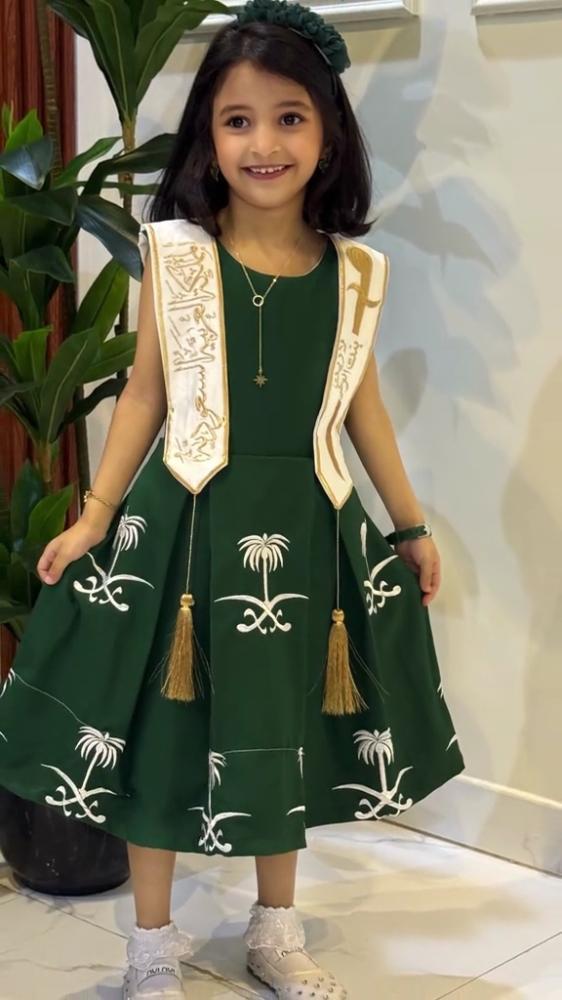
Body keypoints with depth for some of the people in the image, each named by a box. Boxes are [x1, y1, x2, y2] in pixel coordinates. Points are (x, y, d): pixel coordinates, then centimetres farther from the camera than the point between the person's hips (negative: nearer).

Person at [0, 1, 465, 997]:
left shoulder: (353, 271, 0)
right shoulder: (174, 254, -6)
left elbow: (360, 403, 9)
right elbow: (145, 393, -1)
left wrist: (411, 525, 15)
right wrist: (96, 517, -3)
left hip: (306, 529, 2)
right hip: (187, 521, -2)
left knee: (286, 732, 14)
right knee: (164, 728, 7)